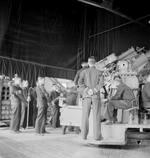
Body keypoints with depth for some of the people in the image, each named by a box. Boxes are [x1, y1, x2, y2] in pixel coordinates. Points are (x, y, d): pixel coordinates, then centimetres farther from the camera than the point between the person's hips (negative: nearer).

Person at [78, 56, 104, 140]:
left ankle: (84, 135, 3)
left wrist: (87, 91, -10)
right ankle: (97, 135, -1)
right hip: (96, 96, -1)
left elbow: (80, 82, -9)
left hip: (86, 96, 1)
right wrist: (93, 91, -13)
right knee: (96, 116, 1)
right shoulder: (99, 72, 3)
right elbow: (101, 83, -14)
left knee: (85, 116, 3)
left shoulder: (84, 72, 5)